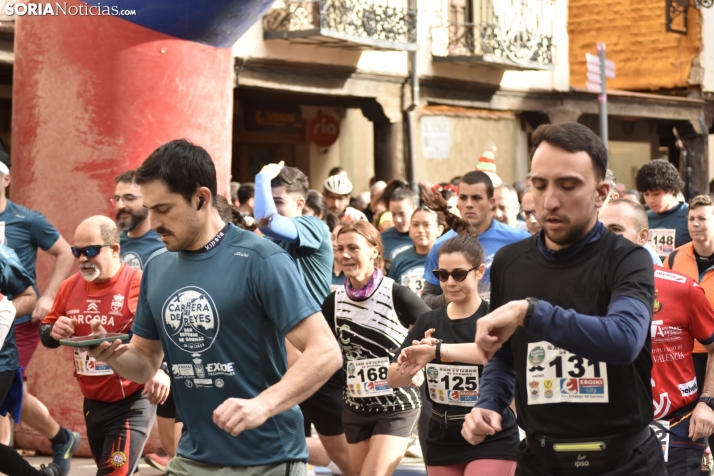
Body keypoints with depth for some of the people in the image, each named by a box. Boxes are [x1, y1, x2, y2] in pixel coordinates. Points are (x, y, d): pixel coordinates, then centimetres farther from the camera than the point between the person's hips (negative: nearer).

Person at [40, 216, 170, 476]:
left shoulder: (139, 283, -15)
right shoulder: (71, 286, 5)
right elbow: (46, 331, 16)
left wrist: (162, 369, -41)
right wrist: (54, 332, -8)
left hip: (132, 405, -7)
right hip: (92, 403, 7)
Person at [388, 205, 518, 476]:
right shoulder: (428, 322, 3)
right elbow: (394, 380, 0)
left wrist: (437, 350, -41)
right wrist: (415, 363, -22)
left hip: (492, 442, -5)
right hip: (442, 442, 5)